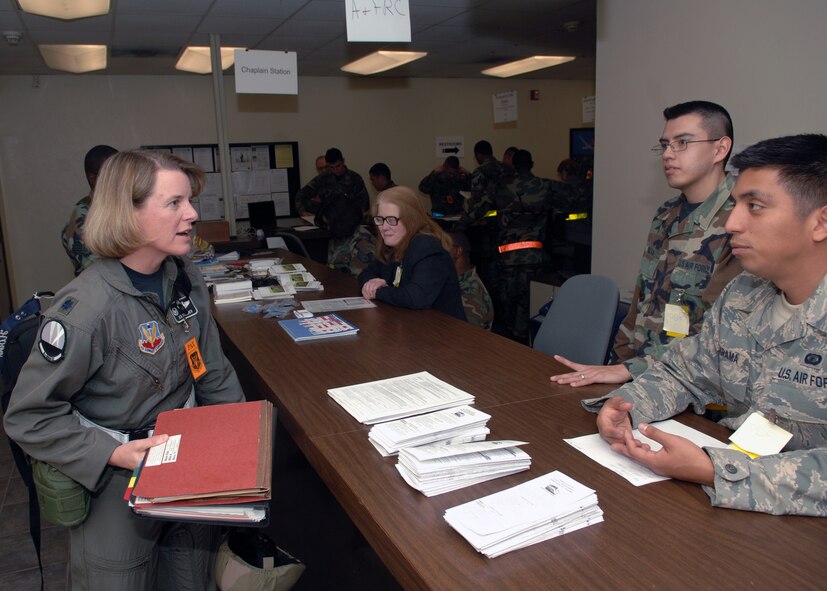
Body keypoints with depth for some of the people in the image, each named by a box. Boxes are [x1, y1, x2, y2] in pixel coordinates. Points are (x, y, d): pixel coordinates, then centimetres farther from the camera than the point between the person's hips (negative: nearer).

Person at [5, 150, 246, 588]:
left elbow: (213, 373, 4)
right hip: (116, 485, -5)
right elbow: (29, 417, -18)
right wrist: (116, 454, -25)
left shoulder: (186, 280, -5)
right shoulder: (86, 308, -26)